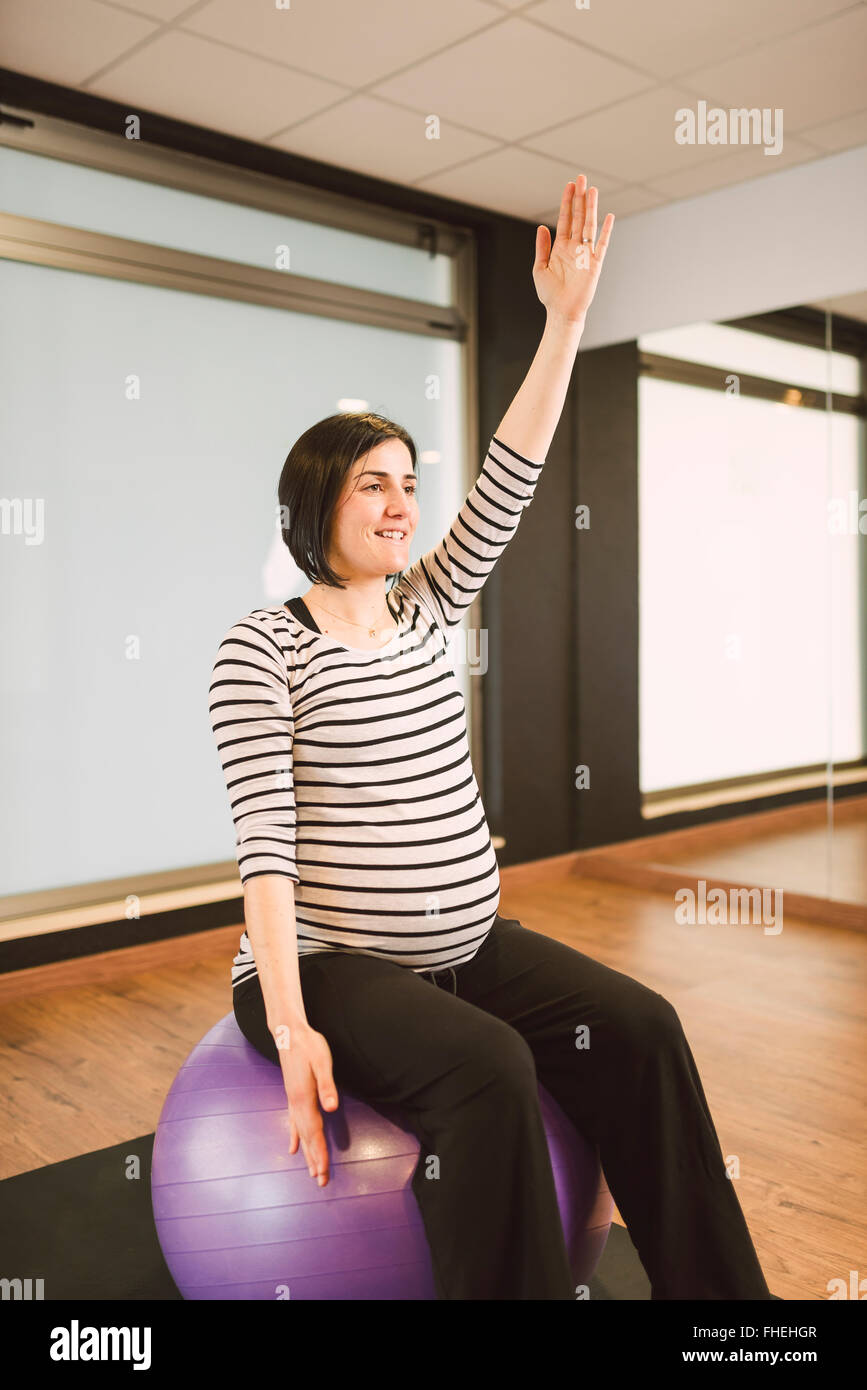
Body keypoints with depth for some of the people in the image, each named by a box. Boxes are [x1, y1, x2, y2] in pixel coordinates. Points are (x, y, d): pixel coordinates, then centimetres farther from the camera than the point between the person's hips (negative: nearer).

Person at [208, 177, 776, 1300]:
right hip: (328, 963, -6)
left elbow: (506, 486, 2)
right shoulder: (261, 647, -9)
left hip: (468, 946, 6)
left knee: (640, 1030, -11)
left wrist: (566, 316, -3)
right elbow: (263, 835, -17)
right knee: (487, 1068, -31)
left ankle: (718, 1295, 2)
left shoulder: (426, 610, 9)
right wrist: (289, 1026, -25)